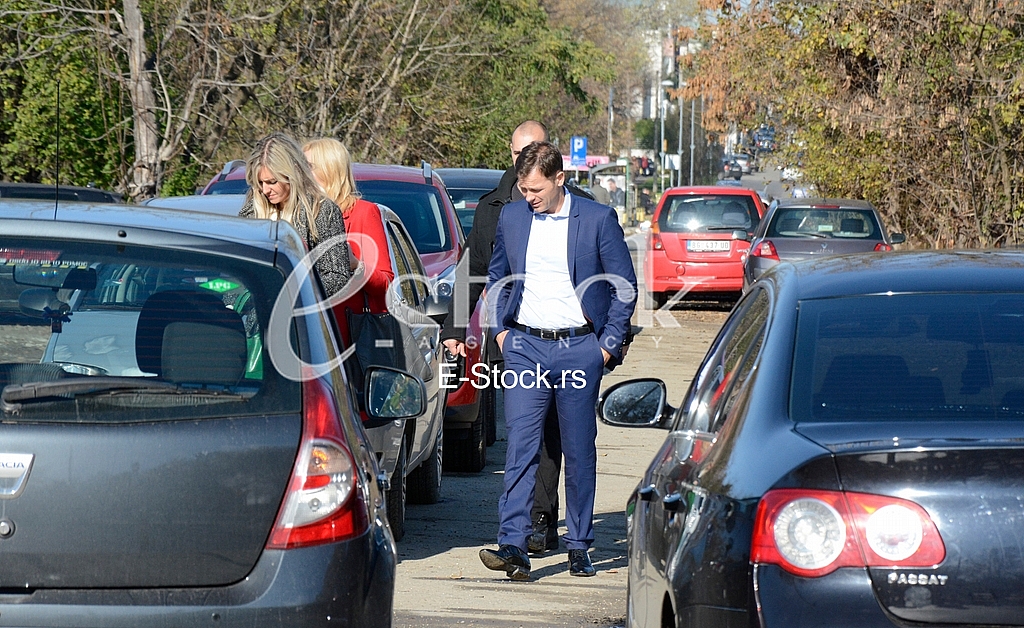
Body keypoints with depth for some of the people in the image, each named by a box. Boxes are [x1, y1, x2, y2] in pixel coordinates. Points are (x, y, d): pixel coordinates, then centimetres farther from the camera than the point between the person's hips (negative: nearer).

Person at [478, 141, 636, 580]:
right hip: (525, 349, 2)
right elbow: (496, 277, 21)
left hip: (579, 350, -2)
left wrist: (609, 343, -3)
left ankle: (579, 546, 14)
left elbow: (625, 285, 1)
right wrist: (501, 330, 10)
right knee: (520, 446, -8)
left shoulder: (598, 219, -3)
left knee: (580, 452, 5)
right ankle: (513, 545, -12)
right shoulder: (511, 217, 7)